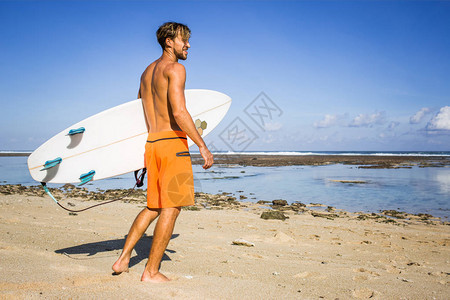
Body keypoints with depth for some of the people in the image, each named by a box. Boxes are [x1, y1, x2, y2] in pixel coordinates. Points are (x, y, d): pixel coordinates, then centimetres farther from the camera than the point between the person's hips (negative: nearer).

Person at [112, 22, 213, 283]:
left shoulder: (147, 72, 20)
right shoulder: (175, 68, -7)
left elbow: (139, 112, 23)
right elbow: (179, 112, -20)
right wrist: (203, 145, -16)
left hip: (151, 144, 9)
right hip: (173, 142, -8)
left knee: (154, 207, 18)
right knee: (171, 209, 0)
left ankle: (123, 260, 18)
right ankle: (151, 271, 7)